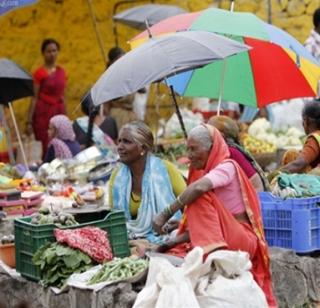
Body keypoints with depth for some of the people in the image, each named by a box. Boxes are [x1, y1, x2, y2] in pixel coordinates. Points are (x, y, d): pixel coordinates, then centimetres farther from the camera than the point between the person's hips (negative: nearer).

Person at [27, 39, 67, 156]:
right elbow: (34, 98, -5)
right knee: (44, 149, -9)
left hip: (59, 111, 5)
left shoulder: (61, 72, 11)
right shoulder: (39, 73, -4)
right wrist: (29, 121, -8)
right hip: (43, 112, -5)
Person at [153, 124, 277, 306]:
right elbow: (201, 224, 11)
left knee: (201, 198, -25)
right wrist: (175, 241, -3)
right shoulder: (205, 172, 15)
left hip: (241, 240, -8)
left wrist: (165, 215, -30)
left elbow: (199, 188, -32)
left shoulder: (227, 167, -9)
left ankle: (213, 253, -34)